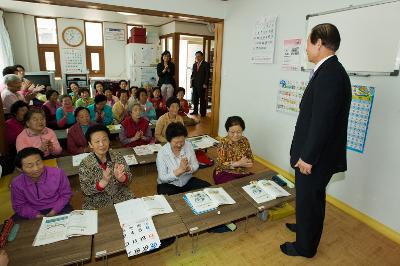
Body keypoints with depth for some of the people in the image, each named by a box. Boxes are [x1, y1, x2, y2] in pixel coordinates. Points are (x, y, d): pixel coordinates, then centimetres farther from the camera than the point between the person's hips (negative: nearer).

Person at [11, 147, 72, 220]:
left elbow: (66, 194, -6)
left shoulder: (58, 173, -19)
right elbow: (19, 206, 1)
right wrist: (35, 215, -15)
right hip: (34, 212, 3)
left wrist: (54, 210, -17)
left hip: (58, 208, -3)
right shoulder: (17, 183, -12)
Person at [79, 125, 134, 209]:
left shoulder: (117, 156, -4)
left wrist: (120, 177, -25)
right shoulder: (85, 164, -9)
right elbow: (86, 191, -12)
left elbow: (129, 179, -3)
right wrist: (104, 181, -28)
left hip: (122, 199, 2)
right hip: (98, 205, -1)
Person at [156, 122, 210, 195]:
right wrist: (180, 170, -32)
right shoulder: (162, 153, -19)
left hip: (188, 181, 4)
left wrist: (188, 168, -26)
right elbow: (162, 178, -19)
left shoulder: (188, 146, -10)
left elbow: (196, 165, -2)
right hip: (168, 185, -4)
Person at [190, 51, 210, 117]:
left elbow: (207, 75, -7)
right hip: (195, 84, 6)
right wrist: (191, 81, 5)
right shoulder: (194, 64, 16)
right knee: (194, 98, 9)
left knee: (202, 99, -1)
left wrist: (205, 84, -13)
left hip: (202, 85, -6)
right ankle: (195, 111, 21)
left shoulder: (206, 64, -3)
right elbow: (193, 74, 18)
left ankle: (203, 112, 7)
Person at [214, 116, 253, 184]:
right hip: (225, 173, -4)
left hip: (243, 173, 5)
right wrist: (238, 163, -23)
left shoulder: (245, 140, 0)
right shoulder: (223, 142, -12)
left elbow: (251, 159, 6)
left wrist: (244, 163, -17)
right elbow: (220, 164, -14)